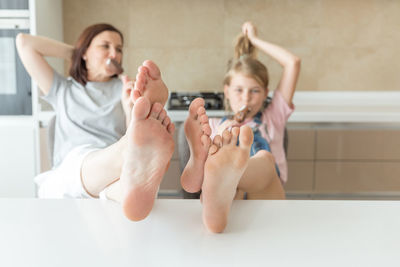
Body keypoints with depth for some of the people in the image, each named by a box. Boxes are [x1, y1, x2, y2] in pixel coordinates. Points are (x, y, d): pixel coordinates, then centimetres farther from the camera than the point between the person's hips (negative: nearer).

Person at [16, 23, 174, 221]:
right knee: (81, 156, -36)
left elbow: (134, 134, 10)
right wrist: (74, 53, 28)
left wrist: (131, 110, -10)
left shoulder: (125, 88, 24)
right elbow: (24, 42, 24)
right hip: (65, 179, 1)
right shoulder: (63, 90, 26)